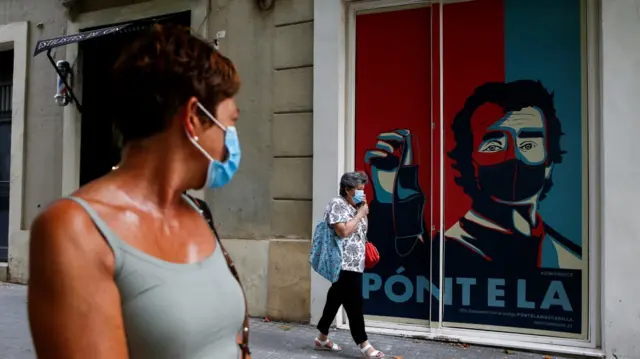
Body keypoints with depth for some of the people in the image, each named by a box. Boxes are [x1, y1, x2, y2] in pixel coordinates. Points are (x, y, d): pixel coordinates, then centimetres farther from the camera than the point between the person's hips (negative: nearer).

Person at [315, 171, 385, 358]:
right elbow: (344, 231, -21)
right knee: (354, 304, -6)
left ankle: (322, 339, 24)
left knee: (335, 300, 15)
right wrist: (360, 213, -13)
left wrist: (364, 212, 12)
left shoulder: (354, 206, 17)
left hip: (353, 264, 9)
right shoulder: (337, 204, -10)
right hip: (344, 265, -9)